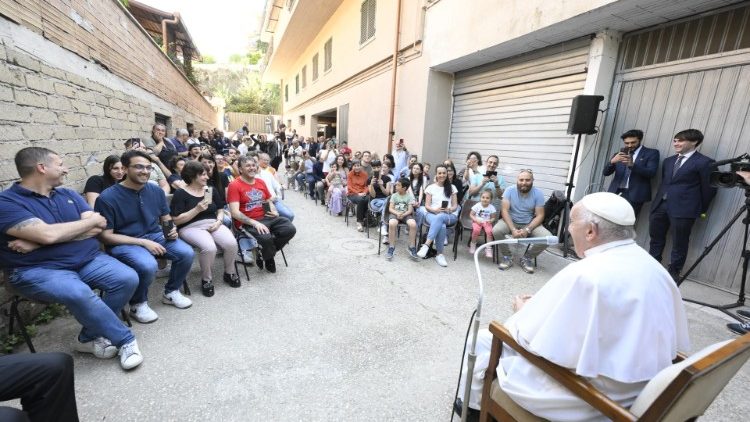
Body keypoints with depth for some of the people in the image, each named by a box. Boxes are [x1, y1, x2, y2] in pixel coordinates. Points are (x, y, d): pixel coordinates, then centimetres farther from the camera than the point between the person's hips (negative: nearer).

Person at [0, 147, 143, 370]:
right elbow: (48, 234, -22)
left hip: (88, 259, 5)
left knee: (128, 278, -18)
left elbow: (96, 229, -1)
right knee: (78, 293, -34)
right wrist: (92, 220, -6)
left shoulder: (69, 195, 11)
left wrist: (37, 242, -11)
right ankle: (125, 339, -13)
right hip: (39, 270, -5)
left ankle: (90, 336, 2)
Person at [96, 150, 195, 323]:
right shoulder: (107, 197, -12)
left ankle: (171, 292, 8)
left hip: (155, 235, 5)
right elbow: (106, 236, -12)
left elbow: (166, 219, 14)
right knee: (148, 265, -34)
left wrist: (172, 229, -10)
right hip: (124, 243, -4)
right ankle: (138, 304, -1)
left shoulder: (156, 191, 2)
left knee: (186, 253, -20)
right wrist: (143, 242, -20)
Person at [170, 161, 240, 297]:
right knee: (209, 247, -35)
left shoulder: (211, 190, 14)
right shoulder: (180, 193, -2)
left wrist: (218, 221, -4)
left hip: (213, 224, 4)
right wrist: (197, 209, -17)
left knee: (231, 243, -25)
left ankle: (229, 273, 3)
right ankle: (206, 279, -7)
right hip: (191, 227, -4)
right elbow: (176, 220, -7)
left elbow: (220, 210, 17)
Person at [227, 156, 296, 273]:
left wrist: (274, 212, 4)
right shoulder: (234, 185, -6)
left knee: (290, 229, -13)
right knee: (266, 238, -34)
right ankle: (269, 258, 4)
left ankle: (264, 253, 7)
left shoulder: (261, 182, 14)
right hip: (247, 222, -6)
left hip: (266, 217, 7)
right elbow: (235, 212, -15)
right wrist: (254, 223, -25)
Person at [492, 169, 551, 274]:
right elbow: (504, 210, -17)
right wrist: (513, 229, -28)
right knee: (496, 231, -31)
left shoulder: (538, 193, -9)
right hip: (511, 221, -1)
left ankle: (527, 258, 3)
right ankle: (507, 257, -5)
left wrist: (527, 230, -25)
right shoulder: (510, 190, -11)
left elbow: (540, 215, -10)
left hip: (530, 223, 1)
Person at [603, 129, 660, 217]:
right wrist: (612, 161, -16)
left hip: (634, 195, -3)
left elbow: (651, 173, -7)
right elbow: (605, 173, 5)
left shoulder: (651, 153, 7)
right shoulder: (620, 153, 15)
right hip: (615, 193, 3)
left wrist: (632, 165, -23)